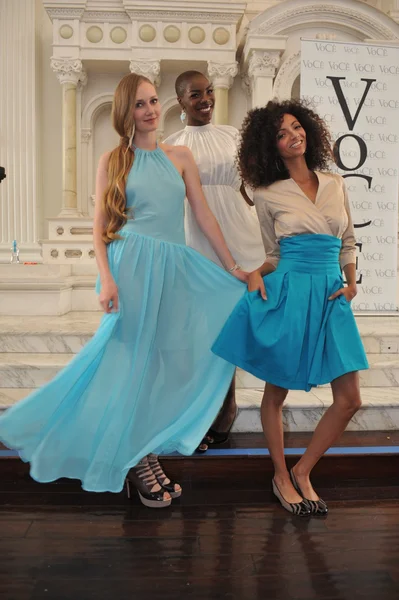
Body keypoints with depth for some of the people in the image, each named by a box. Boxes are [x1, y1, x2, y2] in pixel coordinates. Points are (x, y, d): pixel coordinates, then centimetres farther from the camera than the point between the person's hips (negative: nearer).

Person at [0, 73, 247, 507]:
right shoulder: (113, 161, 7)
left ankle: (142, 455, 21)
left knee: (163, 365, 4)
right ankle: (141, 462, 17)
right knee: (135, 362, 0)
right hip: (131, 264, -3)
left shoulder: (180, 157, 13)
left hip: (174, 268, 3)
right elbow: (99, 226, 1)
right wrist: (107, 278, -12)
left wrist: (232, 268, 8)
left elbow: (204, 216, 11)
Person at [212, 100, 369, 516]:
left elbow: (348, 242, 17)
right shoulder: (268, 194, 2)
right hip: (288, 294, -3)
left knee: (349, 400, 2)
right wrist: (256, 273, -10)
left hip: (331, 298, 4)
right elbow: (274, 255, 9)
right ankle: (281, 477, 30)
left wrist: (351, 282, 5)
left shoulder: (335, 183, 11)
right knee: (276, 392, 7)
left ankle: (302, 473, 22)